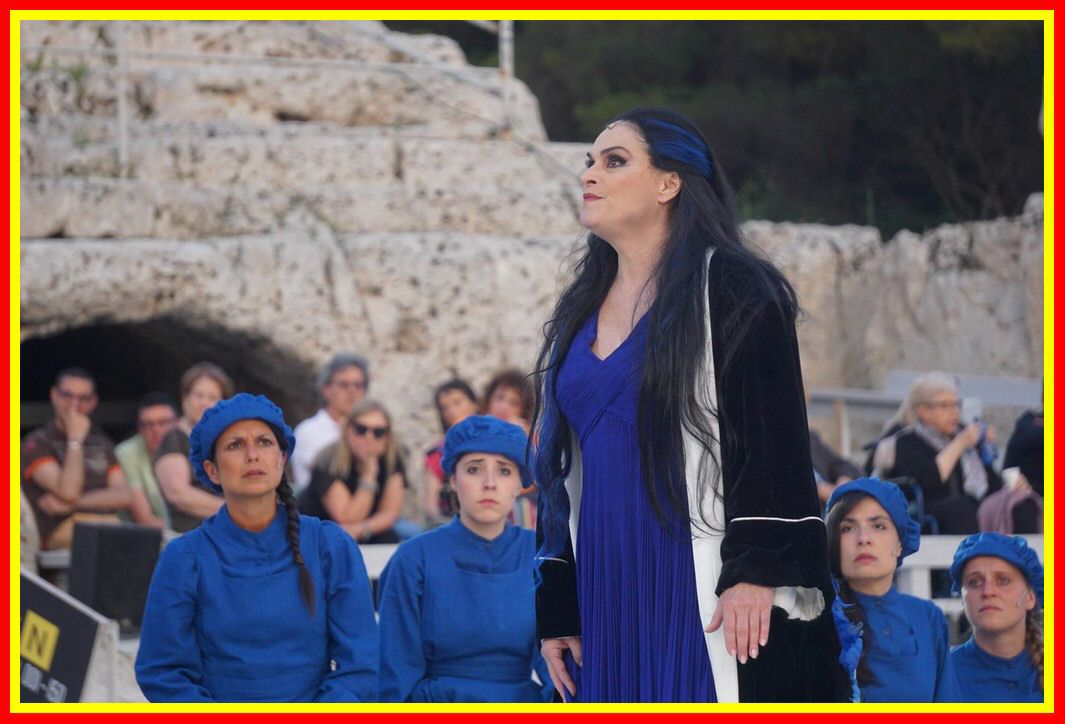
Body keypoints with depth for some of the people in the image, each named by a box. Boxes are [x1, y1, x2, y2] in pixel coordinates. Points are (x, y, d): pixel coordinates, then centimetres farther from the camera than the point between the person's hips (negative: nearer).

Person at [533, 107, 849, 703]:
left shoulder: (731, 289, -3)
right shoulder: (580, 311, 17)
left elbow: (775, 438, -11)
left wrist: (757, 571, -20)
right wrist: (556, 607, 13)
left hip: (707, 587, -6)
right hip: (607, 596, 6)